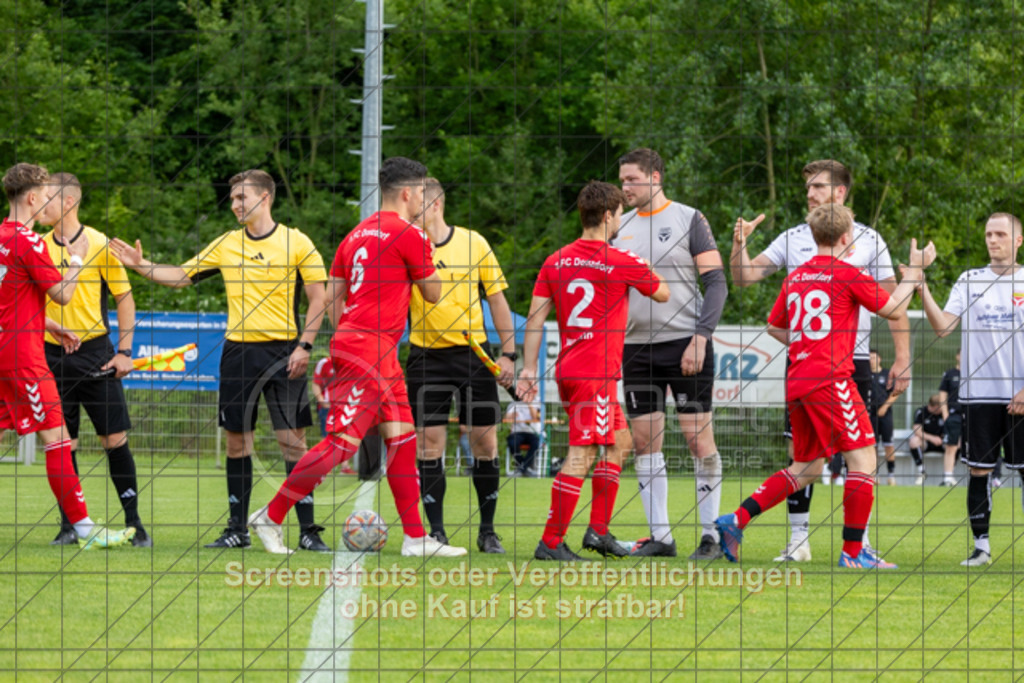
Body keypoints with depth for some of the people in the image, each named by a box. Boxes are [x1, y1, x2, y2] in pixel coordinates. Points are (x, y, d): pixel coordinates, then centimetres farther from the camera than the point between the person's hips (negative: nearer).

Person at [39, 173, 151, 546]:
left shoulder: (99, 245, -3)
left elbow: (124, 298, 2)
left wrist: (124, 351, -4)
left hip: (95, 353, -3)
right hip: (53, 357, 3)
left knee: (115, 439, -3)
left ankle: (133, 521, 5)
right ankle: (69, 525, 9)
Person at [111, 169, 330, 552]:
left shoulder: (296, 243, -1)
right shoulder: (226, 245, 10)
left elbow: (318, 299, -2)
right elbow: (182, 276, 16)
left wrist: (304, 347, -10)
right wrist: (142, 267, 2)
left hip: (282, 352, -4)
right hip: (238, 351, 4)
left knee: (292, 440, -6)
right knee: (237, 440, 5)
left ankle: (308, 531, -2)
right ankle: (237, 529, 13)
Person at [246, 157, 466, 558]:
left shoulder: (358, 234, 16)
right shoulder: (408, 235, -9)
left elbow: (332, 296, 17)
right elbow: (433, 294, 2)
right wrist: (429, 258, 18)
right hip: (370, 353, -10)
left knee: (402, 440, 10)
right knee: (342, 442, -10)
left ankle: (416, 538, 9)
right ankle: (271, 517, -6)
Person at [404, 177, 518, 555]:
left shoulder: (473, 243, 3)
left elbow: (497, 299, 8)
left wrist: (508, 353, 3)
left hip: (473, 353, 1)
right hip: (426, 356, -1)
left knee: (485, 440, 1)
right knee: (430, 442, -4)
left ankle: (488, 530, 12)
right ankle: (436, 530, 3)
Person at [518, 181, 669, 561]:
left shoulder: (556, 262, 8)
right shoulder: (623, 263, -8)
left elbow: (535, 319, 5)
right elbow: (662, 294, 9)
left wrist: (529, 369, 7)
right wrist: (646, 271, 28)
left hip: (568, 369, 7)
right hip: (596, 374, -7)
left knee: (620, 441, 20)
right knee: (581, 456, -7)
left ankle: (598, 530, 17)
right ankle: (550, 543, -12)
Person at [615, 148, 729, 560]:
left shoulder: (688, 220, -2)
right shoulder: (621, 227, 13)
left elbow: (716, 282, -5)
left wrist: (700, 337, -15)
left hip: (684, 344, -5)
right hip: (636, 348, 5)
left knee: (698, 437, -5)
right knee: (645, 442, 3)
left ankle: (710, 534, -1)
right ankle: (660, 536, 8)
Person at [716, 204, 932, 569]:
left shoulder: (795, 277, 13)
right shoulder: (846, 274, -6)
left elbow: (775, 327, 22)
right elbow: (895, 309, 3)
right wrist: (915, 269, 14)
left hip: (797, 381, 8)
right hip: (830, 380, -8)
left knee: (807, 467, 16)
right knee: (863, 459, -2)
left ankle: (736, 519, 6)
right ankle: (853, 552, -5)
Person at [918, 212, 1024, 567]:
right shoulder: (969, 280, 8)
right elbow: (943, 326, 0)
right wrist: (922, 291, -14)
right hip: (979, 392, 2)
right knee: (979, 470, 2)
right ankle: (981, 545, 10)